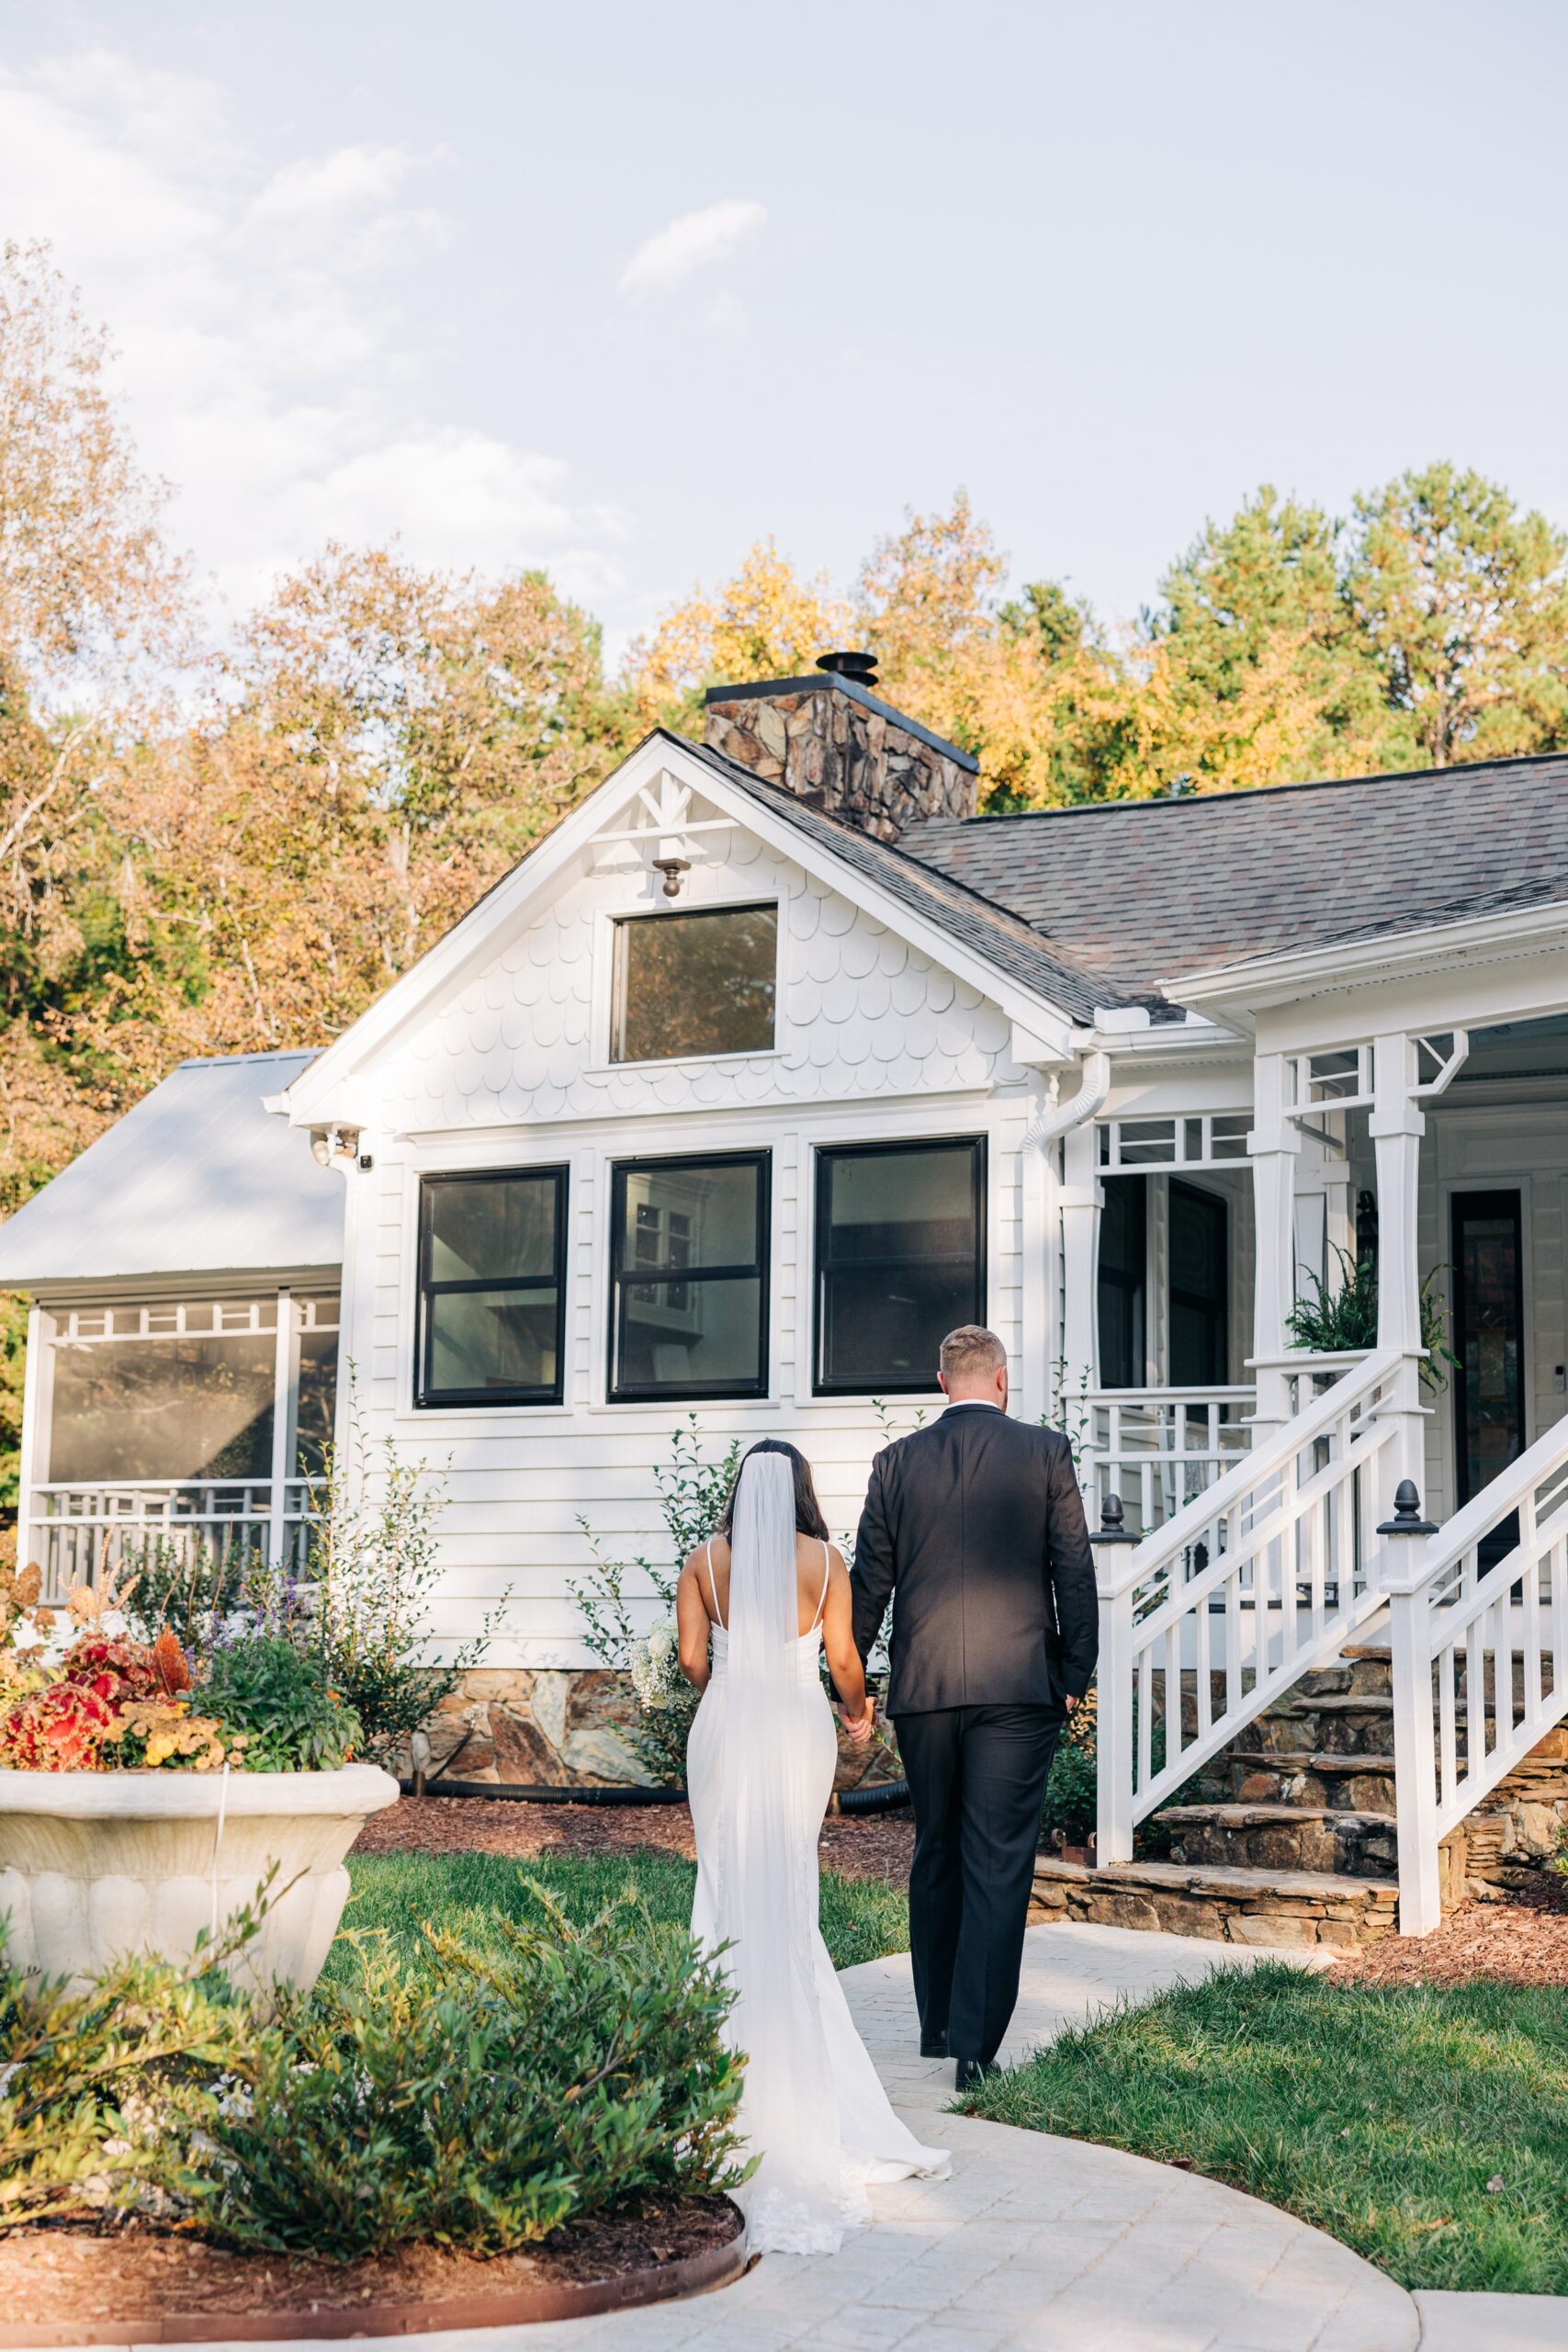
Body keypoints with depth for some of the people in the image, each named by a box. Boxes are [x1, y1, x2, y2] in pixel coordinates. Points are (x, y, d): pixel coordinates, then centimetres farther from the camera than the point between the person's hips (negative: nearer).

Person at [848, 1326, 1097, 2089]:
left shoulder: (897, 1462, 4)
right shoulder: (1046, 1453, -1)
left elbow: (869, 1581, 6)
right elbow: (1074, 1570, -2)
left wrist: (850, 1682, 15)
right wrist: (1076, 1673, 7)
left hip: (923, 1688, 2)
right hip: (1019, 1687, -2)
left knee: (935, 1856, 16)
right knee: (999, 1865, -1)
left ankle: (938, 2022, 25)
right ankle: (975, 2040, -5)